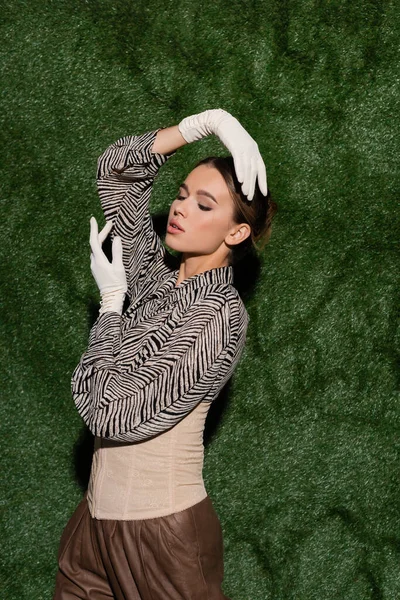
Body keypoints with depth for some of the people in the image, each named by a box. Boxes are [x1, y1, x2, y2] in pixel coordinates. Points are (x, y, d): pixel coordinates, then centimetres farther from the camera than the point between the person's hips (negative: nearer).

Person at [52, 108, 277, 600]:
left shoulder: (219, 313, -16)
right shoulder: (156, 278, 5)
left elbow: (115, 414, -21)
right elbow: (117, 167, 9)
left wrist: (111, 301, -8)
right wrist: (209, 122, 0)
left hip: (163, 528, -7)